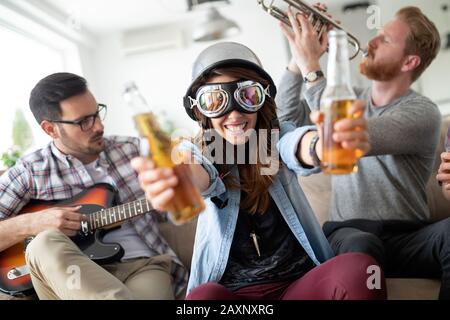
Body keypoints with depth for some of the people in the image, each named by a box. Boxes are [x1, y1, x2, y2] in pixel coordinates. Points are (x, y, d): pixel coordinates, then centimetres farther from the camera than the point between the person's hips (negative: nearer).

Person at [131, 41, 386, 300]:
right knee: (204, 296, -33)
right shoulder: (200, 151, -1)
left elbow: (297, 146, -23)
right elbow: (201, 176, -27)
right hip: (231, 289, 0)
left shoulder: (276, 137, 1)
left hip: (300, 281, 1)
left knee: (358, 269, -28)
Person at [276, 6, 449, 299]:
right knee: (361, 245, -35)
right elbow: (287, 117, 4)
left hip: (407, 237, -2)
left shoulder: (423, 112, -7)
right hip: (349, 232, 2)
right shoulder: (350, 99, 13)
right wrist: (298, 60, -6)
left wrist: (310, 66, -19)